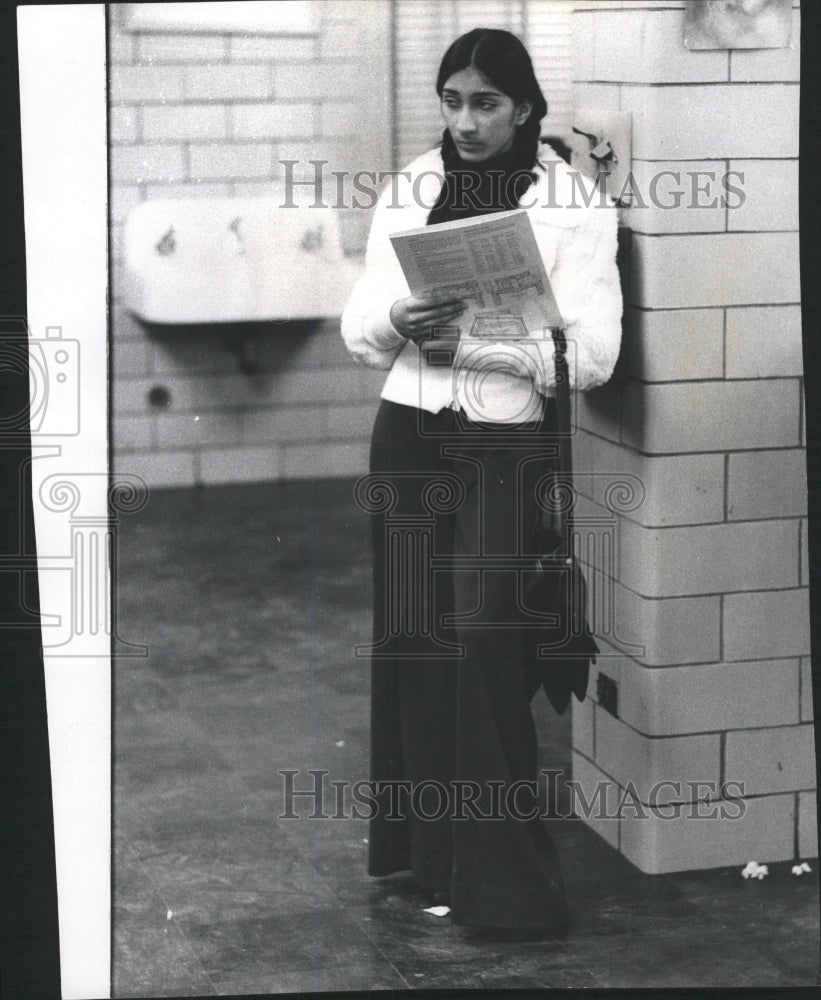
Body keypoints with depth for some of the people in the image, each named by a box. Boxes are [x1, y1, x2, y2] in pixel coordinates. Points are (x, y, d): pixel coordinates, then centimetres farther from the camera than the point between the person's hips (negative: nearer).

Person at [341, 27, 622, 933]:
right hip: (408, 438, 3)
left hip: (505, 446, -3)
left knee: (483, 645, -7)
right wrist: (399, 322, -18)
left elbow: (591, 353, -10)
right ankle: (418, 844, 18)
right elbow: (359, 330, 4)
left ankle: (498, 874, 3)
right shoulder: (407, 193, 7)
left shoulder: (571, 203, -3)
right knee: (411, 637, 5)